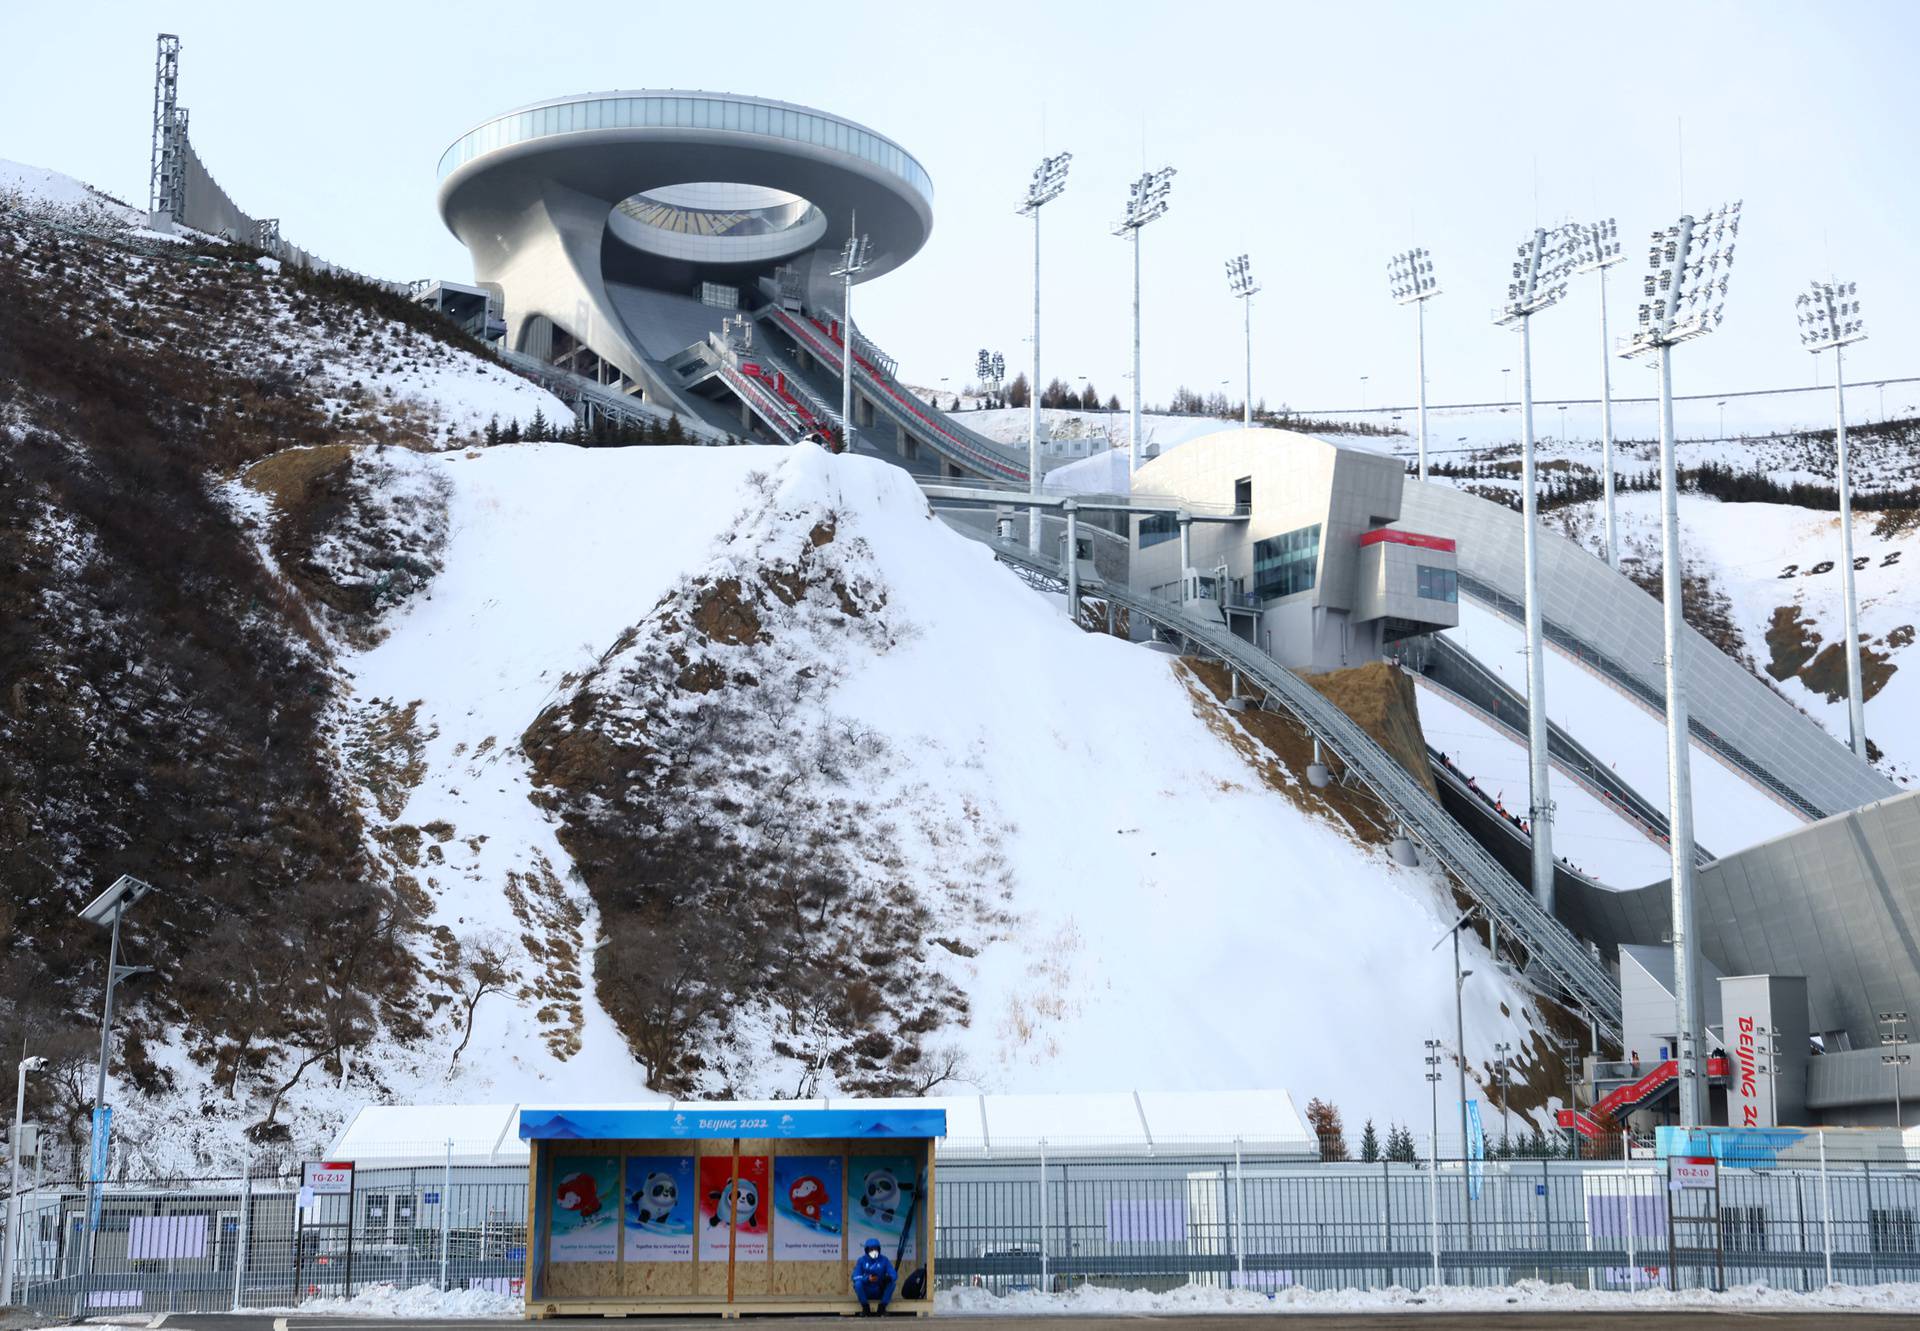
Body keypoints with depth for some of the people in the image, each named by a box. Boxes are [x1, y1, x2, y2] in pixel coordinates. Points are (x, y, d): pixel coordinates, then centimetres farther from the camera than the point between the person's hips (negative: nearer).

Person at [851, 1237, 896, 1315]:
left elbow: (893, 1275, -8)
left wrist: (889, 1277, -33)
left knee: (891, 1283, -24)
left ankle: (882, 1308, -14)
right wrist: (867, 1278, -32)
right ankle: (865, 1308, -13)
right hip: (866, 1293, -1)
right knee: (858, 1283, -30)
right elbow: (855, 1277, -13)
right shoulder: (862, 1260, -2)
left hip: (880, 1293, 1)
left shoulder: (884, 1260, 1)